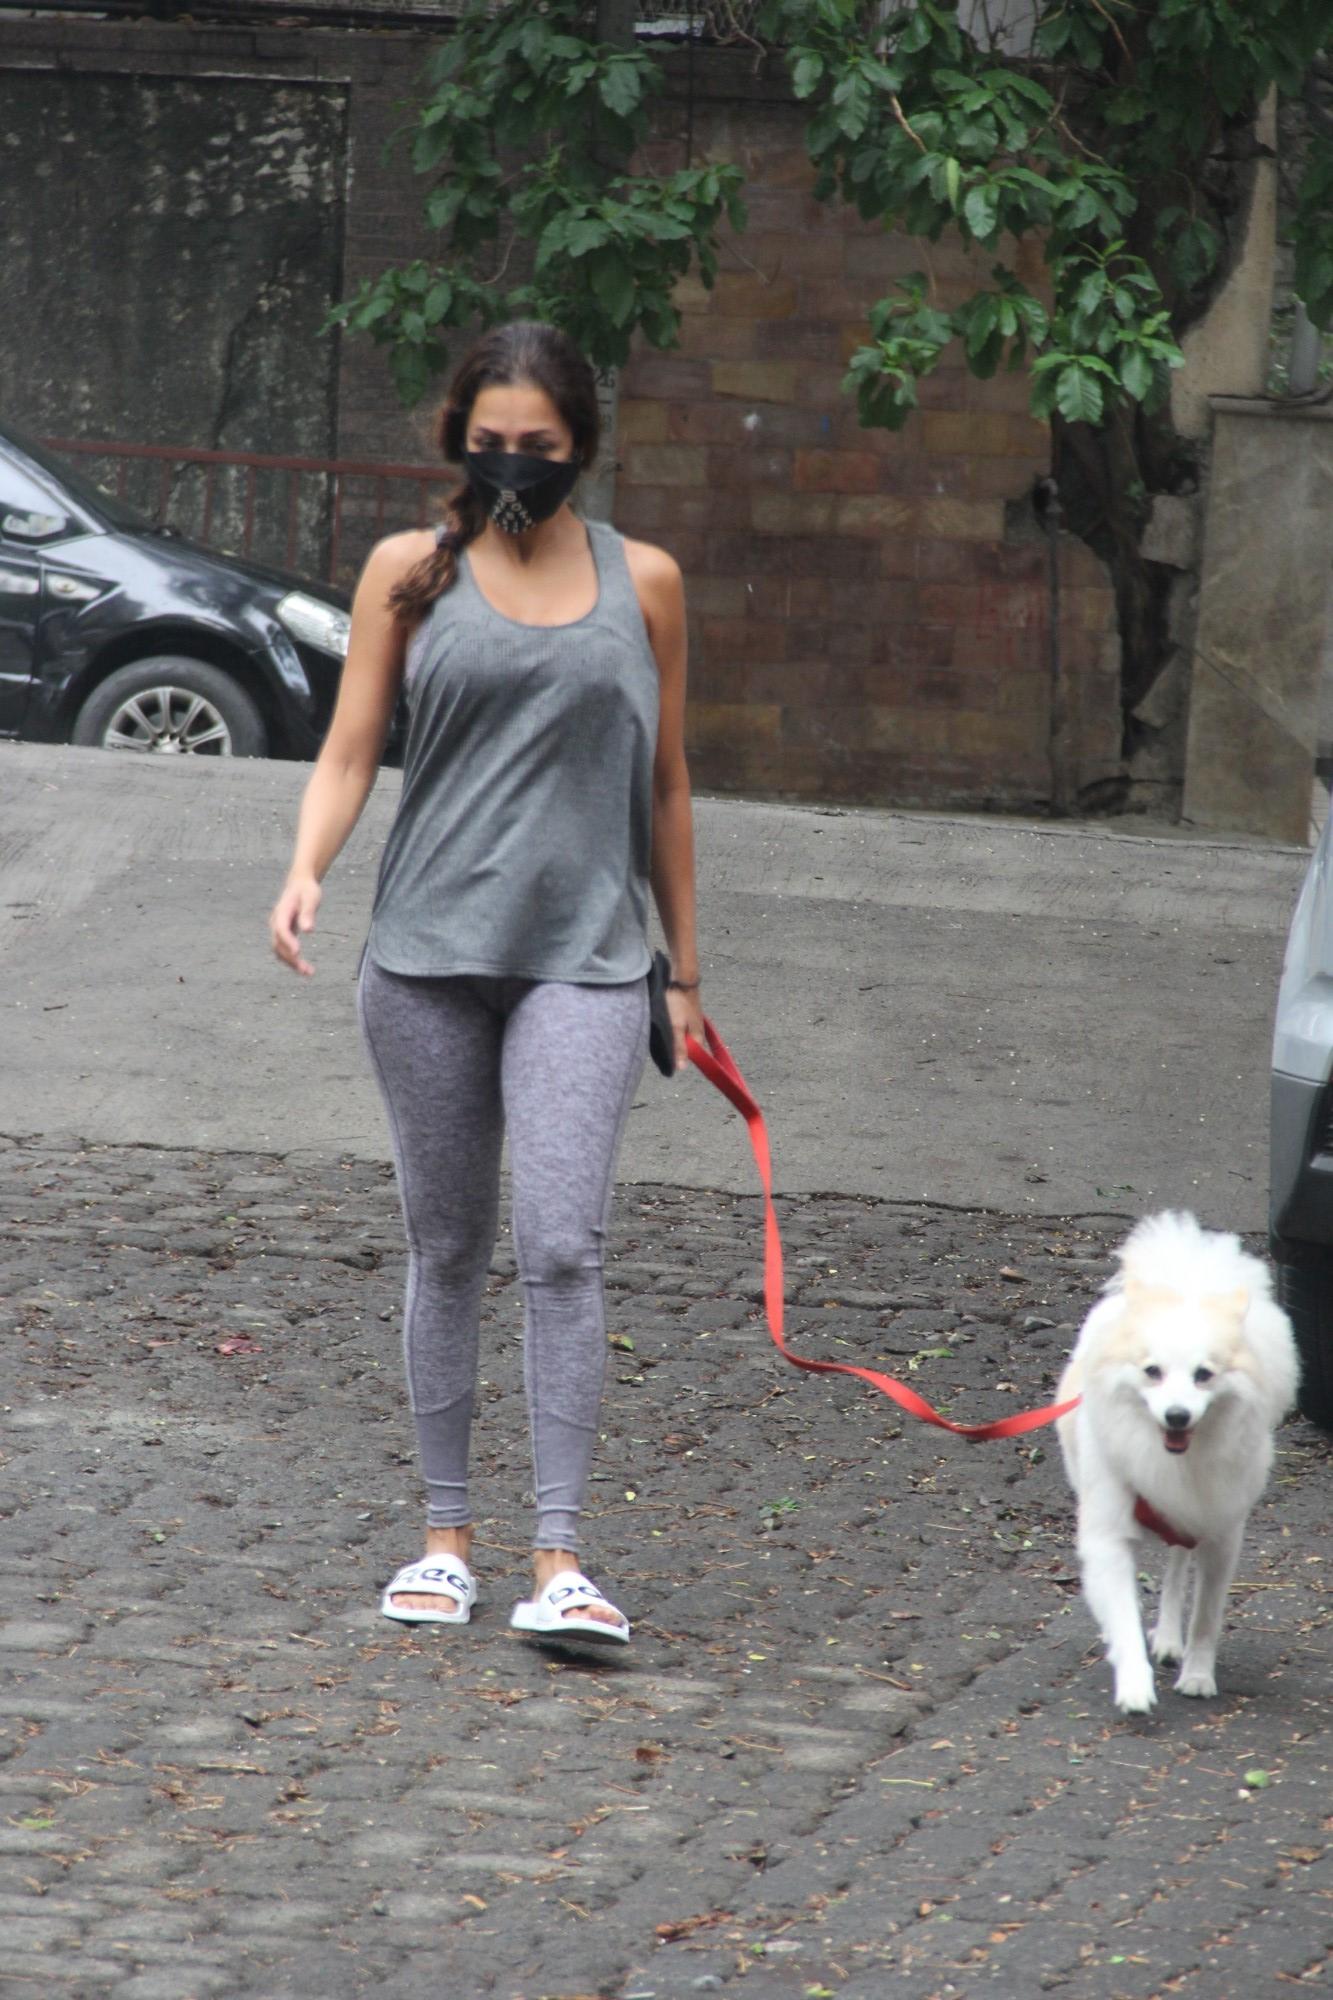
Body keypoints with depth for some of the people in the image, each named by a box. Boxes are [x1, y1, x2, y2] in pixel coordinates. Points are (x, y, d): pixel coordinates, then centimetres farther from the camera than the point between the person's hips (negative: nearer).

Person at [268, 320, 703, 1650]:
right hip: (428, 947, 1)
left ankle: (559, 1557, -14)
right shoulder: (412, 574, 6)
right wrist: (306, 871, -16)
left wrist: (683, 969, 18)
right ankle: (446, 1531, 17)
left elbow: (663, 783, 15)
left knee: (561, 1246, -13)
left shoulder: (640, 582, 9)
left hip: (583, 956, -1)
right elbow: (349, 752, 3)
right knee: (446, 1245, 7)